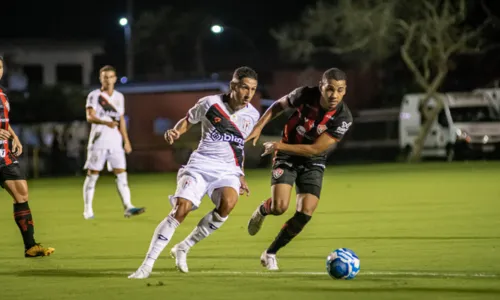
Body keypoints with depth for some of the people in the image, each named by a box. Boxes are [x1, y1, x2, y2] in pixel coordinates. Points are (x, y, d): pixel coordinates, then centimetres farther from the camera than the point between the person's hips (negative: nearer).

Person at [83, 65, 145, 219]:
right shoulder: (94, 96, -3)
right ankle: (87, 210, 8)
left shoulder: (119, 97, 14)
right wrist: (106, 122, -35)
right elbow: (90, 117, -18)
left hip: (115, 142, 4)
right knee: (93, 175, 1)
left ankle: (128, 207, -12)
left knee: (121, 174, -6)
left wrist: (126, 140, 17)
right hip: (98, 141, -4)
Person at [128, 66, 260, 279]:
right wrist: (175, 132, -10)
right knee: (181, 209, -21)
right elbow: (188, 120, 12)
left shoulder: (252, 115, 6)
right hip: (201, 164, -2)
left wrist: (241, 176, 20)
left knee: (228, 203, -30)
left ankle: (183, 249, -10)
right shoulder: (210, 103, -5)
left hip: (228, 170, 2)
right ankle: (147, 265, -13)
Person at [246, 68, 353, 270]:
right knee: (279, 207, -20)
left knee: (305, 213, -12)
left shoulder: (343, 118, -22)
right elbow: (279, 105, 2)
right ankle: (262, 210, 18)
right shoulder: (305, 95, -20)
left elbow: (315, 149, -22)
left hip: (313, 163, 1)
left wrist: (280, 146, -22)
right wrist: (259, 126, -7)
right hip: (287, 157, -1)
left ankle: (270, 253, 8)